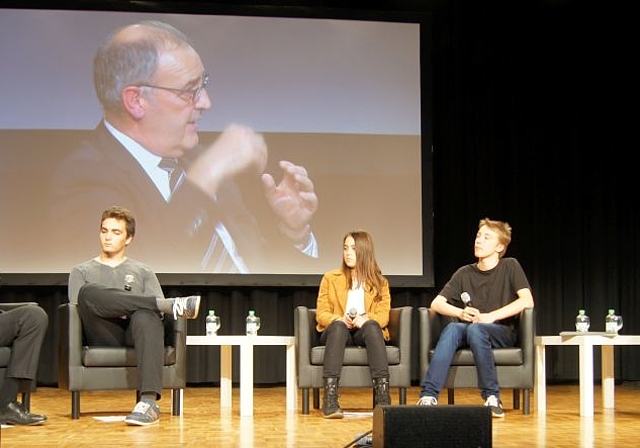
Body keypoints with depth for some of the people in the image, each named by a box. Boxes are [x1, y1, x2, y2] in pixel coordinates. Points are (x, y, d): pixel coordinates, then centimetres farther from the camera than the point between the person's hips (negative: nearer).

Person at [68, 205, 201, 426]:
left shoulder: (144, 272, 26)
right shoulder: (82, 272, 25)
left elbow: (159, 312, 13)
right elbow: (77, 309, 7)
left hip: (135, 333, 0)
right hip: (104, 336, 0)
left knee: (146, 315, -38)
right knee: (88, 292, -31)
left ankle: (149, 401, -52)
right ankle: (173, 305, -30)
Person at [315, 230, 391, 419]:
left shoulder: (379, 282, 11)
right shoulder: (330, 278, 10)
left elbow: (383, 315, 0)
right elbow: (321, 314, 3)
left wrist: (367, 318, -23)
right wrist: (339, 319, -19)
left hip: (365, 332, 0)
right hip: (337, 331, 0)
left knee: (371, 326, -36)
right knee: (338, 326, -37)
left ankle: (382, 395, -46)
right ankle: (330, 398, -49)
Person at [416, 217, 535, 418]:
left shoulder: (510, 267, 1)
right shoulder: (464, 273, 10)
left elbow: (527, 301, -12)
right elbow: (436, 304, 5)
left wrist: (491, 316, -19)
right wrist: (460, 313, -16)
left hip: (502, 332, -3)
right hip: (467, 329, 3)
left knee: (475, 329, -36)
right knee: (452, 328, -32)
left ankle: (492, 397, -30)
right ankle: (428, 395, -43)